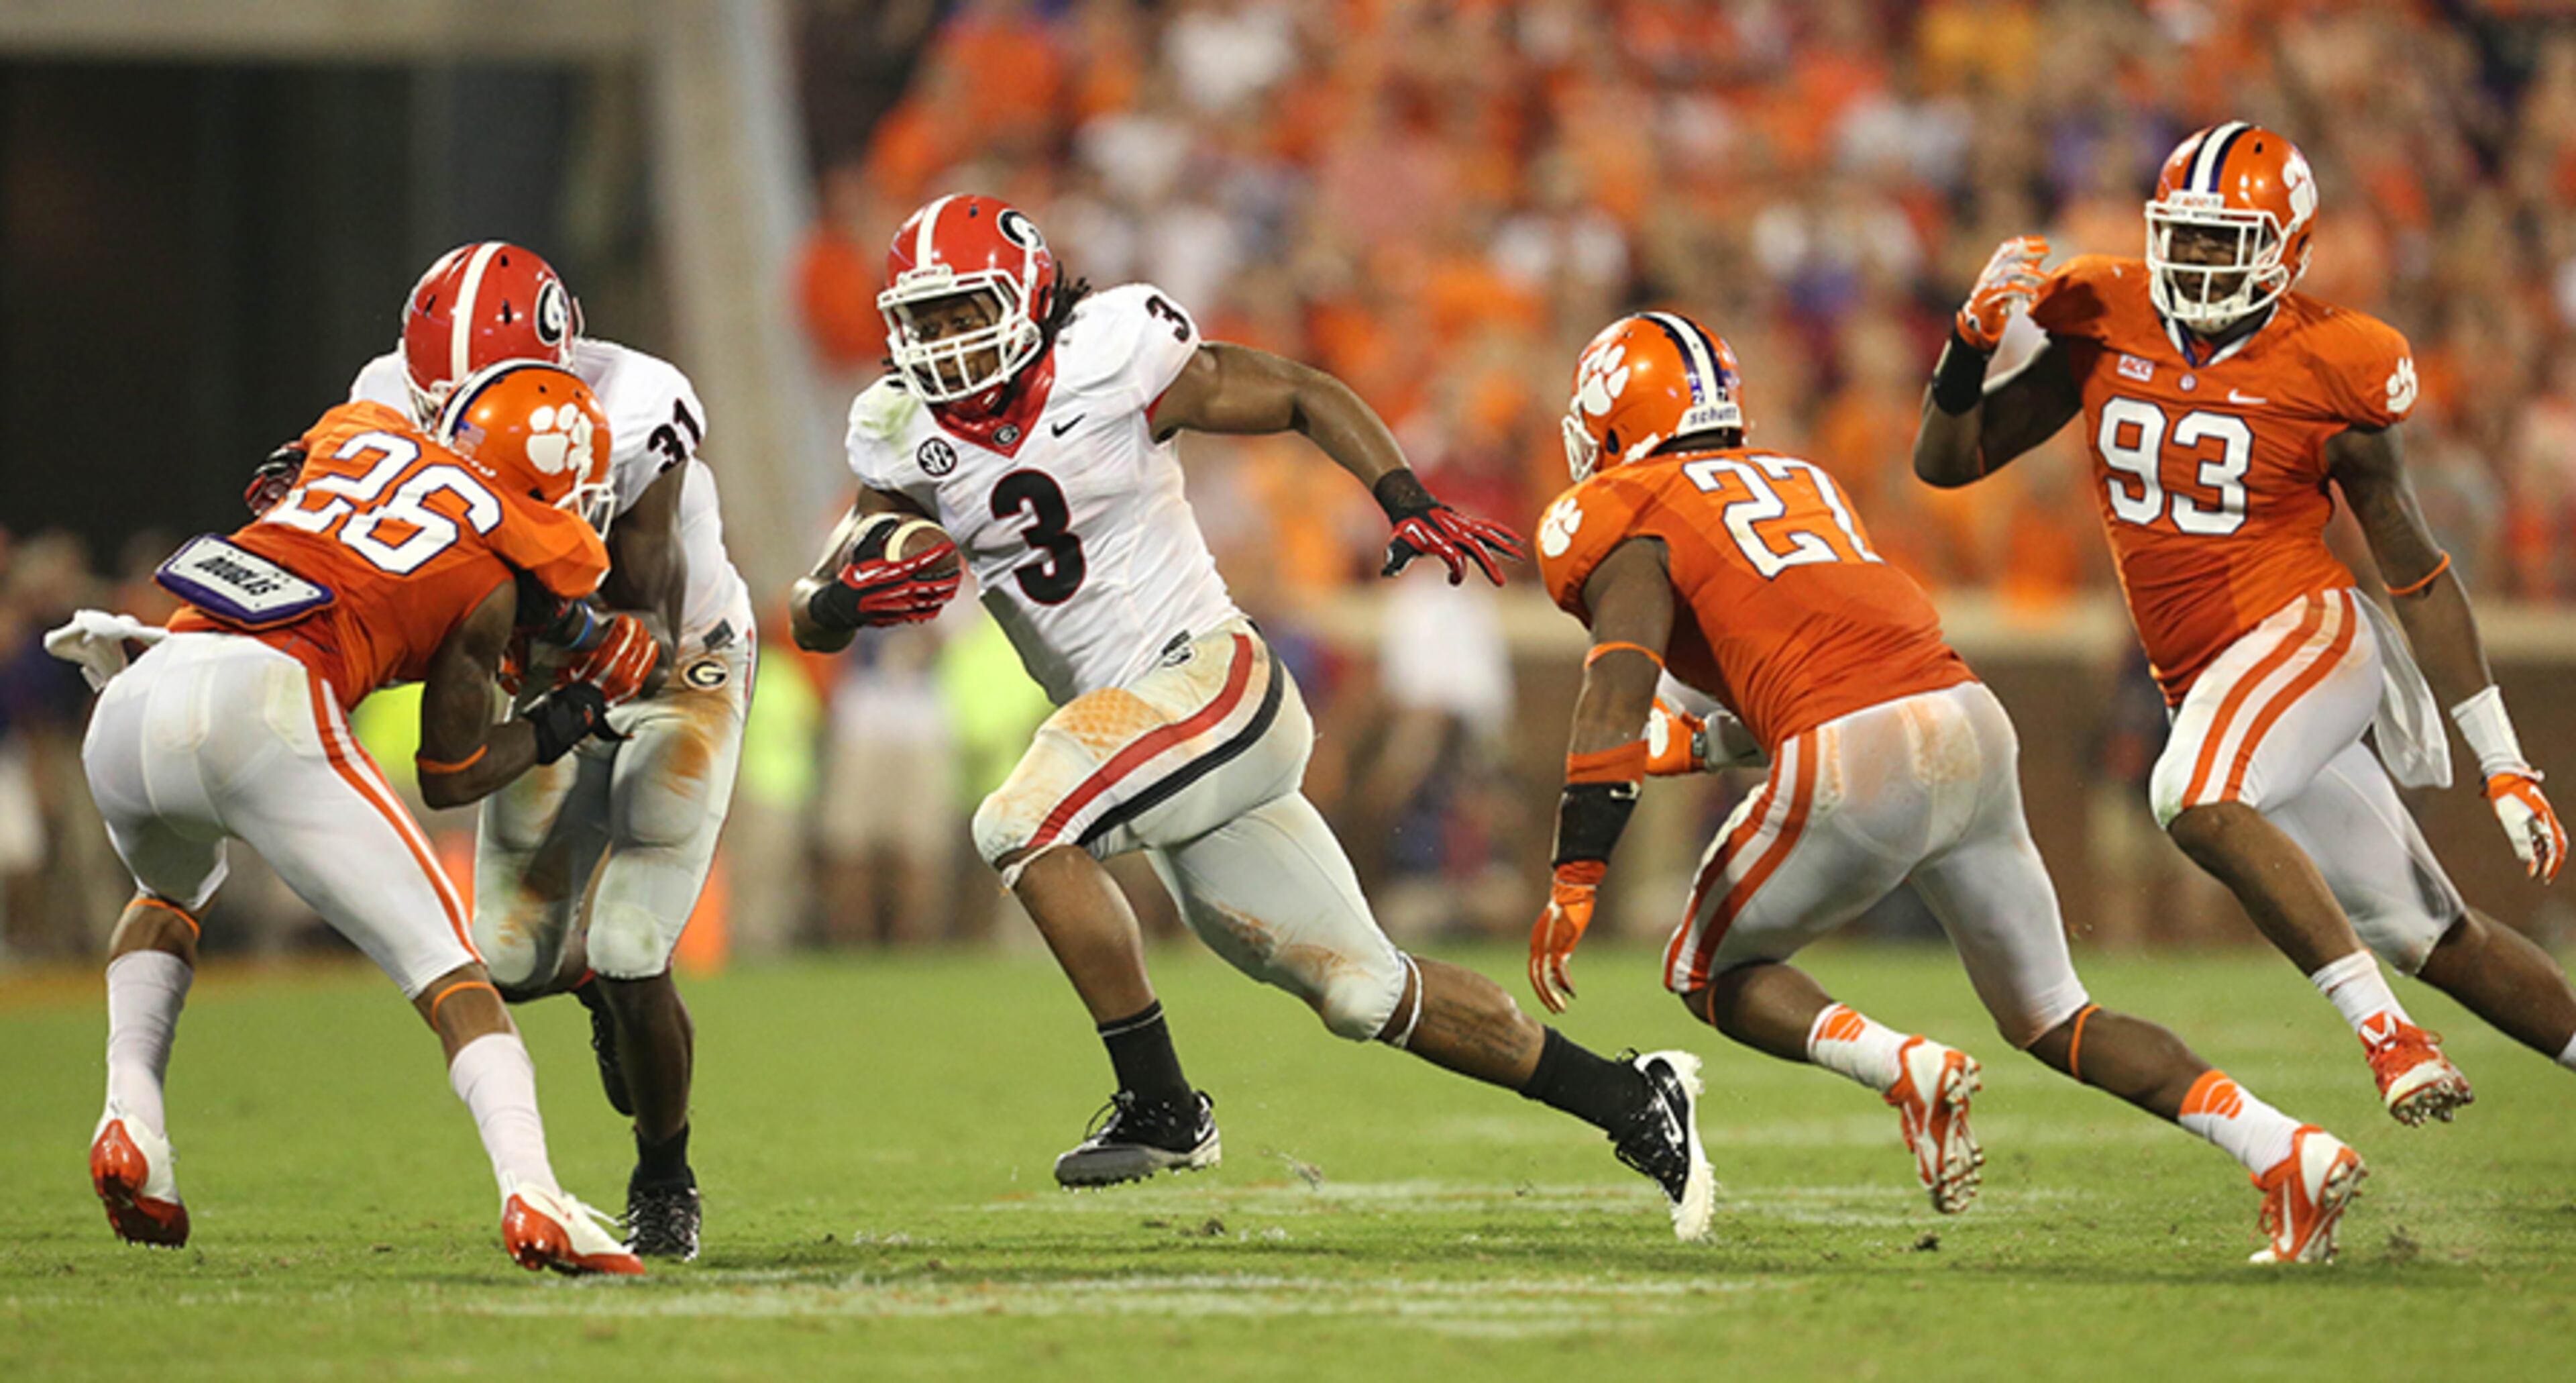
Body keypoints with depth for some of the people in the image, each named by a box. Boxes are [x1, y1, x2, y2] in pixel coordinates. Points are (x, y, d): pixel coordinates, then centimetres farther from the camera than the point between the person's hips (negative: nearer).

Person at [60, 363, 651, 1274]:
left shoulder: (357, 434, 25)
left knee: (175, 889, 38)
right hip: (263, 701, -5)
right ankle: (529, 1193, -19)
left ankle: (130, 1114, 17)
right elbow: (450, 777, 15)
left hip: (133, 704, 5)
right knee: (439, 958, 2)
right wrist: (576, 713, 27)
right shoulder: (496, 574, 12)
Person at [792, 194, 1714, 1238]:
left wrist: (1411, 507, -13)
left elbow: (1305, 397, 1)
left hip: (1211, 678, -6)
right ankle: (1631, 1102, 20)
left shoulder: (1109, 366, -9)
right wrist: (855, 591, -21)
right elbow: (812, 621, 3)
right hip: (1124, 715, 6)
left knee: (1019, 828, -25)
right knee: (1363, 993, 8)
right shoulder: (908, 444, 5)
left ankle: (1159, 1106, -17)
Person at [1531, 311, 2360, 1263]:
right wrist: (1697, 741, 42)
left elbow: (1618, 693, -8)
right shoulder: (1799, 480, 30)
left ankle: (1904, 1068, -9)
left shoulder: (1624, 518, 8)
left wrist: (1574, 881, -12)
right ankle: (2286, 1151, 1)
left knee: (1709, 972, 18)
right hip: (1971, 723, 6)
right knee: (2051, 1016, 19)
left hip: (1855, 771, -6)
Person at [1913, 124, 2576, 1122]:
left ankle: (2388, 1031, -29)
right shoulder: (2104, 326, 1)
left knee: (2197, 798, -34)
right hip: (2201, 682, 6)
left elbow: (2416, 570, -3)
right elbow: (1947, 462, 4)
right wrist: (1971, 343, -16)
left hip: (2307, 629, -6)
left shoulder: (2329, 374, -10)